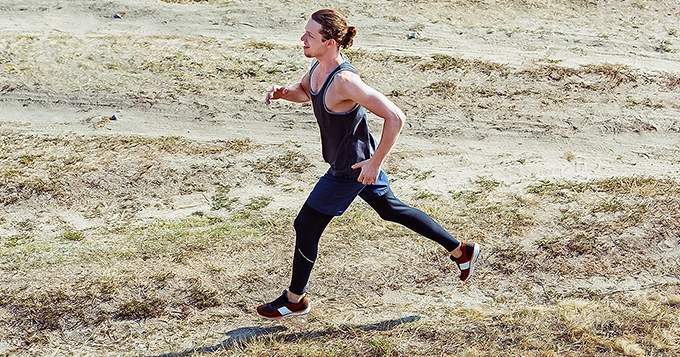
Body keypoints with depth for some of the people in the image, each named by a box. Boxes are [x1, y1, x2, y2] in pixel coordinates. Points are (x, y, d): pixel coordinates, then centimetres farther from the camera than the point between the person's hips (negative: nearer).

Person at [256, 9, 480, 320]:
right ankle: (460, 250, 36)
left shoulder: (344, 81, -32)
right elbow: (304, 92, 18)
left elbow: (395, 118, -33)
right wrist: (282, 92, -5)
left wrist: (375, 163, -27)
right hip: (355, 160, 10)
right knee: (390, 208, 24)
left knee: (306, 226, 3)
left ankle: (294, 300, 25)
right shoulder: (320, 64, -4)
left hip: (351, 169, -10)